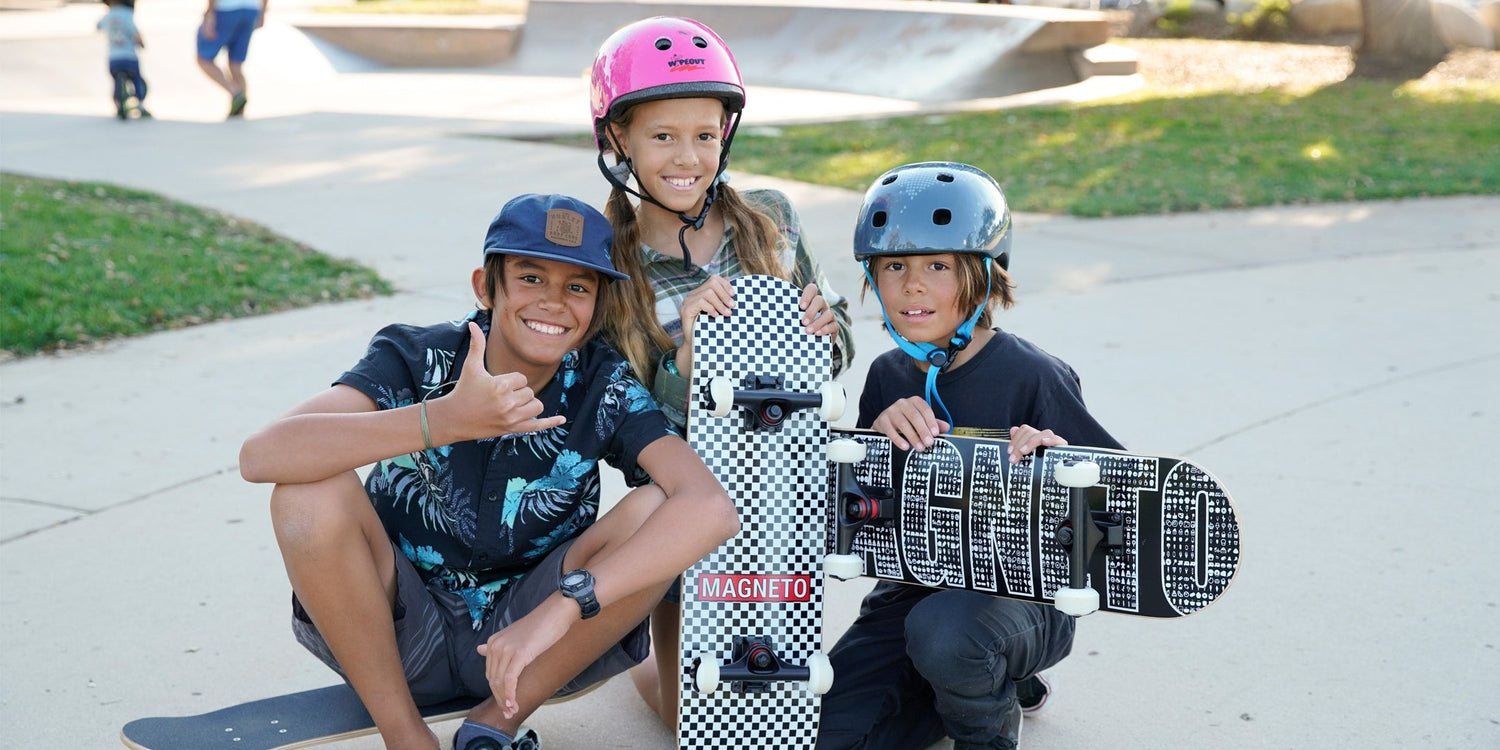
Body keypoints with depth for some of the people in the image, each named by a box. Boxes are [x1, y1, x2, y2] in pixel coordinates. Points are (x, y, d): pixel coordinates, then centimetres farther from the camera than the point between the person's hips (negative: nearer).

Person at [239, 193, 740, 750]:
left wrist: (560, 610, -40)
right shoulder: (414, 359, -15)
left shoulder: (606, 389, -13)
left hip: (526, 642, 1)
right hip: (398, 639, 0)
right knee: (311, 490, -26)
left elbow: (712, 509, -30)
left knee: (656, 511, -22)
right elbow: (261, 455, -31)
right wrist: (446, 420, -43)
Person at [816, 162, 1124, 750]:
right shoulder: (887, 377, 4)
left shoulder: (1028, 376, -13)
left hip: (1019, 593, -6)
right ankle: (991, 677, 16)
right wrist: (877, 435, -14)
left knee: (943, 630, -38)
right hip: (912, 590, 6)